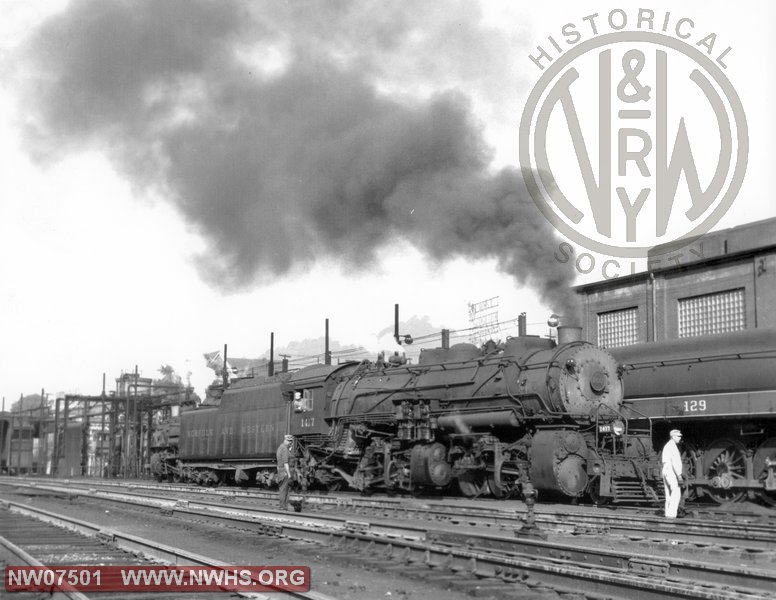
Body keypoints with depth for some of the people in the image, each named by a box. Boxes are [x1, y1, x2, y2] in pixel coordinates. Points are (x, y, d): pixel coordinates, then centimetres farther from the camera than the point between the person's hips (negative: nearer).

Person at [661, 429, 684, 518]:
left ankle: (668, 513, 8)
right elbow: (674, 462, -22)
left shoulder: (667, 446, 18)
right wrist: (679, 475, -24)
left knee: (669, 495, 10)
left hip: (666, 473, 10)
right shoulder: (672, 446, -13)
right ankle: (671, 514, -16)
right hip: (672, 473, -10)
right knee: (676, 494, -10)